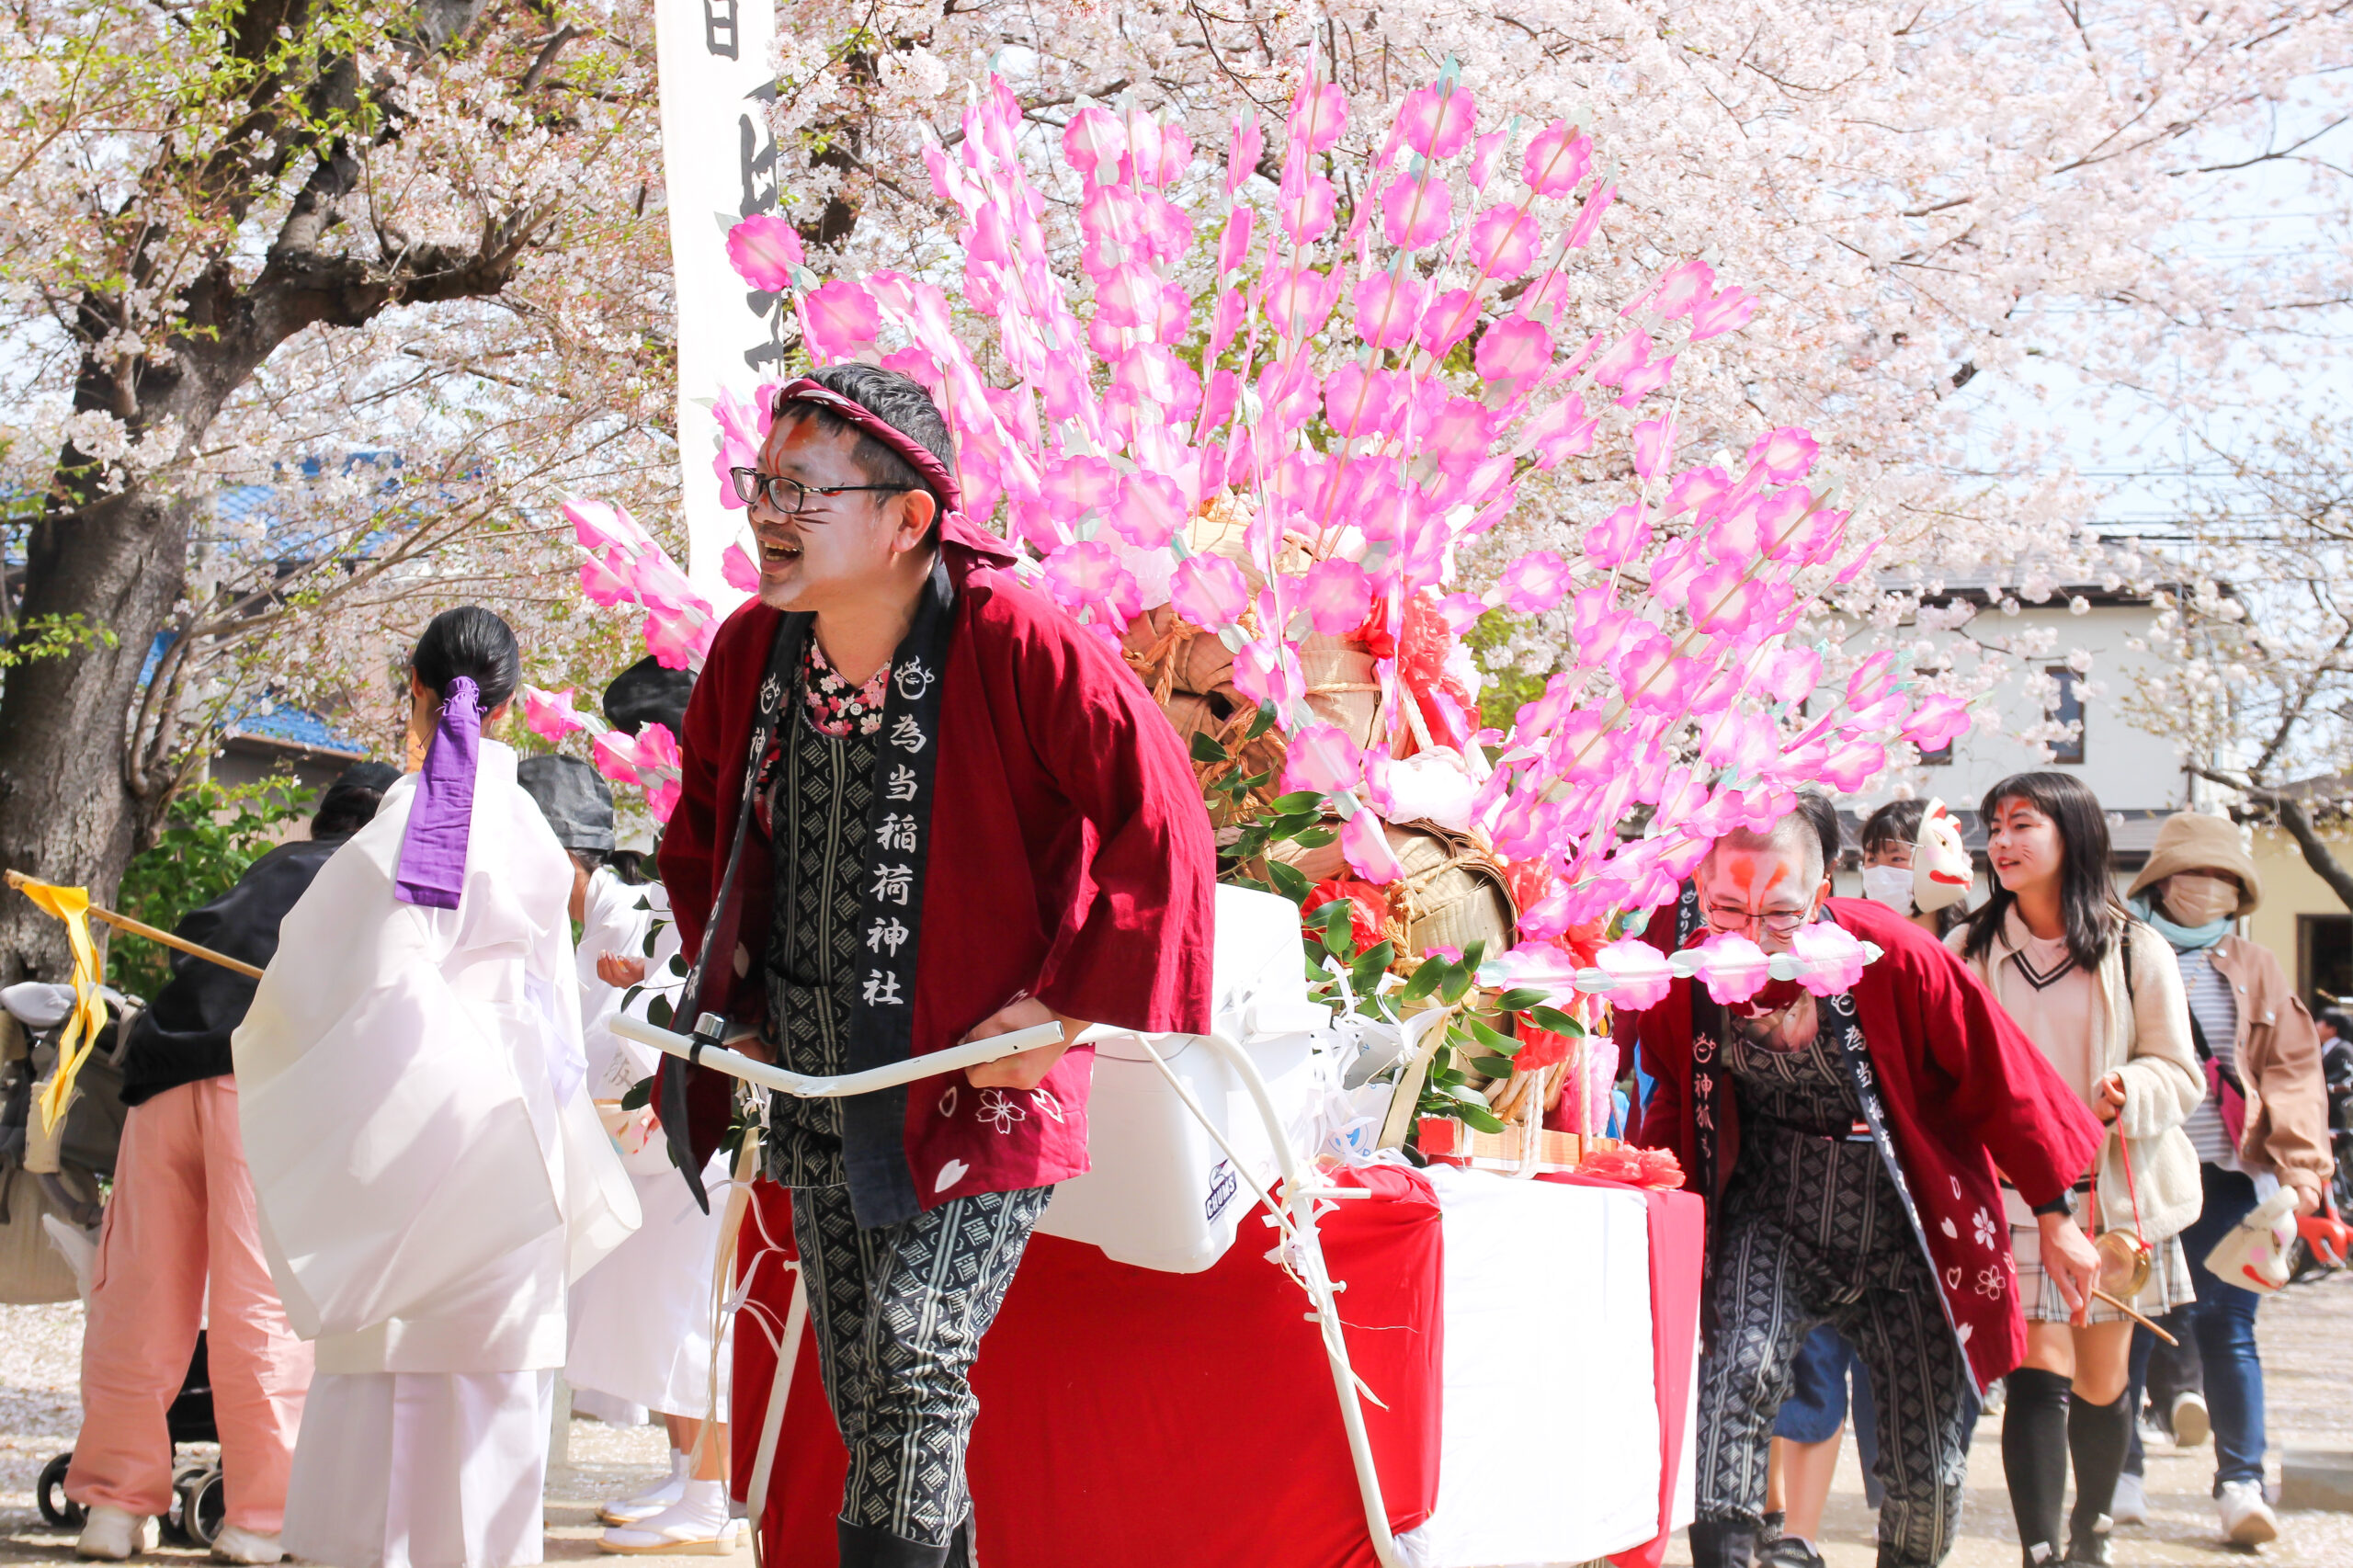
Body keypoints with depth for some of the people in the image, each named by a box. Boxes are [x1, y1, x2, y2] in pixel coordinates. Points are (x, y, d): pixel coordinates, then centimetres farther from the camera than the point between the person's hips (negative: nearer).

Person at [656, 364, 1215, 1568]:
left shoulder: (1014, 646, -19)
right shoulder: (751, 652, 1)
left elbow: (1160, 826, -19)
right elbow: (700, 833, 21)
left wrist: (1065, 1011, -18)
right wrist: (732, 990, 14)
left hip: (975, 1090, -7)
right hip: (819, 1093, 7)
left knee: (912, 1370, -16)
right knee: (864, 1401, 11)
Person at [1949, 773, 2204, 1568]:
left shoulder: (2135, 951, -2)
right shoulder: (1969, 951, 2)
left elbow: (2179, 1072, 0)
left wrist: (2130, 1093, -19)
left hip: (2116, 1194, 1)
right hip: (2015, 1195, -1)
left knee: (2102, 1384, 13)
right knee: (2038, 1378, -14)